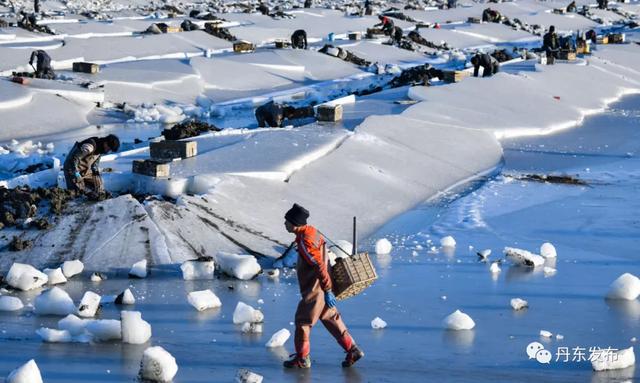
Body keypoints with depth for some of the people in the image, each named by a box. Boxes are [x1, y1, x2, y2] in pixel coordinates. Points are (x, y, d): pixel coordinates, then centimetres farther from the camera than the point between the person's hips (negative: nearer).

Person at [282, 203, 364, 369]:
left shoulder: (305, 242, -24)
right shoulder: (311, 231, 6)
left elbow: (319, 267, -27)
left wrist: (327, 291, -24)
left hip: (314, 291, -10)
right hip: (321, 288, 10)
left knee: (302, 321, 3)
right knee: (331, 319, 16)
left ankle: (302, 358, 13)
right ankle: (352, 350, 18)